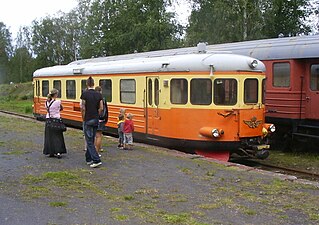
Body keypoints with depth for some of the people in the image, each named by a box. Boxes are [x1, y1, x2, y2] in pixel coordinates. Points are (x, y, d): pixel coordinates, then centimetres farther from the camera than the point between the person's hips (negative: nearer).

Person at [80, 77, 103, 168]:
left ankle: (96, 160, -12)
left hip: (88, 120, -5)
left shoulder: (85, 94, -11)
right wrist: (96, 116, 14)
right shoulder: (99, 94, 3)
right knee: (91, 140, 16)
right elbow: (101, 108, 2)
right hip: (96, 120, 5)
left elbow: (83, 108, -12)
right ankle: (89, 159, 23)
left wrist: (83, 118, -1)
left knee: (89, 141, -3)